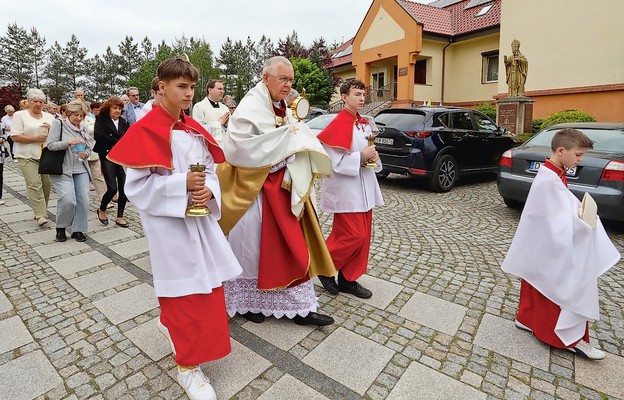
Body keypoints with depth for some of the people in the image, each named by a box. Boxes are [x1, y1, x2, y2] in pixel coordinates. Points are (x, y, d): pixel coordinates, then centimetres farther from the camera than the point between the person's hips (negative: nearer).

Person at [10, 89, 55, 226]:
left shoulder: (49, 117, 13)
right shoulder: (19, 115, 2)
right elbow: (15, 137, -6)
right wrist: (36, 139, -15)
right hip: (27, 157, -4)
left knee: (46, 184, 5)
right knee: (35, 184, -12)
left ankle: (42, 211, 19)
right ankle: (40, 215, -12)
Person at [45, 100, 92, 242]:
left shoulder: (83, 129, 15)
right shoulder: (58, 124, 0)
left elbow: (89, 147, 15)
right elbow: (50, 145, -7)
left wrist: (85, 153, -7)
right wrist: (68, 142, -22)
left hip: (81, 170, 5)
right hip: (62, 170, -5)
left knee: (83, 199, -5)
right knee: (68, 199, -17)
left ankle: (78, 230, 9)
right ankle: (60, 228, 8)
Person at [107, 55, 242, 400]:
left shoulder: (194, 129, 10)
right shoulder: (145, 130, -10)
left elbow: (210, 169, 9)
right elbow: (137, 185, -13)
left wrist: (208, 191, -12)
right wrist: (182, 185, -24)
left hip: (199, 218, 7)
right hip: (168, 223, -6)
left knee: (209, 281, 14)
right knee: (184, 290, 2)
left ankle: (170, 323, 45)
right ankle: (187, 365, 24)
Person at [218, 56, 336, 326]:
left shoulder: (283, 108, 13)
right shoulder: (250, 107, -11)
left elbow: (294, 144, 18)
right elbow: (241, 145, -24)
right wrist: (284, 137, -19)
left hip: (283, 185, 8)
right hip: (255, 188, -8)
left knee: (292, 246, 9)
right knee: (251, 245, 7)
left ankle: (299, 307, 22)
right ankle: (246, 302, 30)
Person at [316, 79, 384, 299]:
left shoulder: (364, 123, 12)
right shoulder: (338, 125, -14)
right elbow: (334, 162, -19)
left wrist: (373, 157, 2)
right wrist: (362, 156, -18)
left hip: (364, 188, 9)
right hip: (345, 190, -9)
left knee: (363, 235, 10)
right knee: (354, 236, -8)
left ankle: (348, 279, 22)